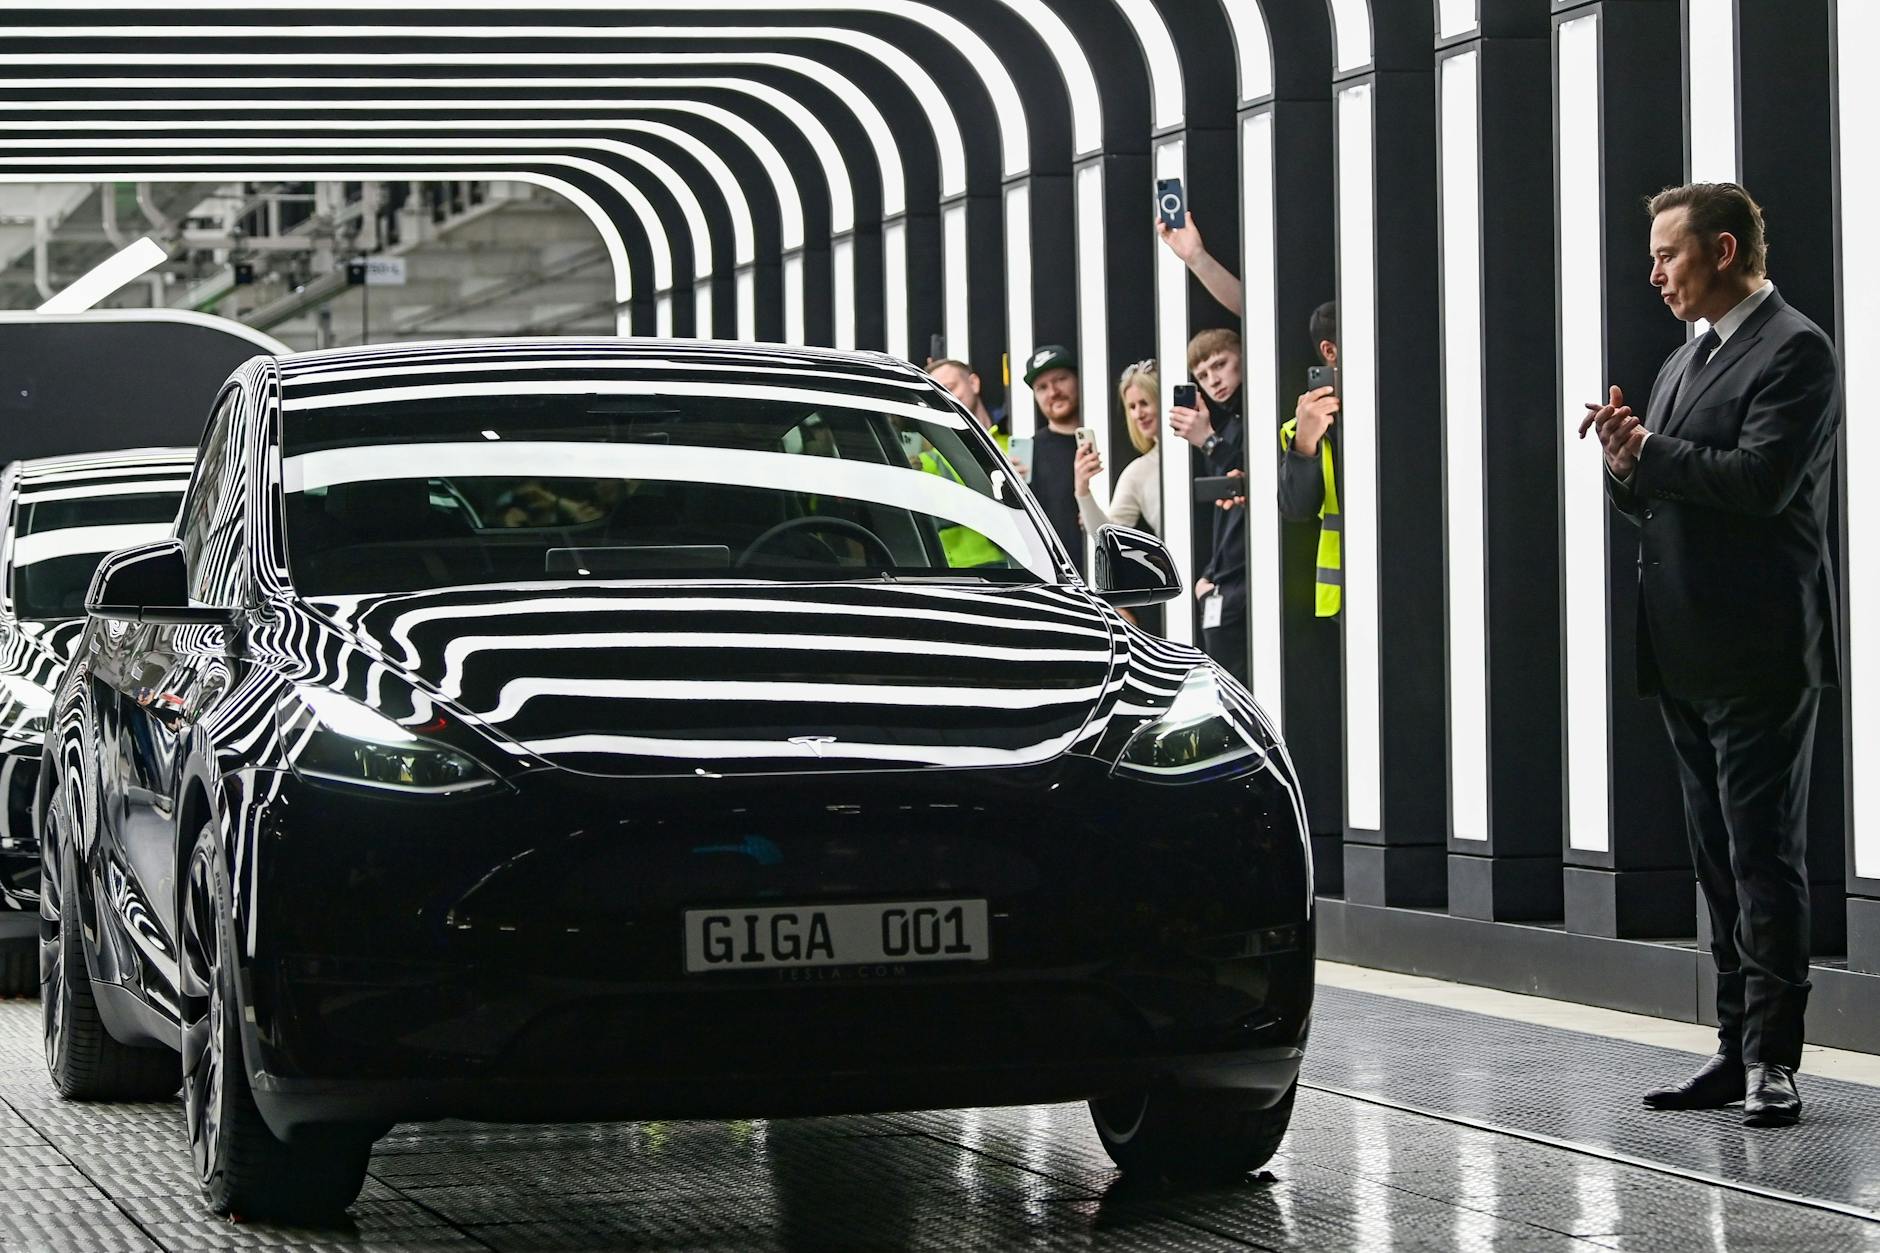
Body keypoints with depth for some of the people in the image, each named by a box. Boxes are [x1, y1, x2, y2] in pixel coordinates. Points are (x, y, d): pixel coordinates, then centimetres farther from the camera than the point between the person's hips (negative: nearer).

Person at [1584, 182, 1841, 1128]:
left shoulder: (1794, 352, -8)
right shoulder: (1684, 364, 20)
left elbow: (1761, 481, -21)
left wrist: (1649, 451, -10)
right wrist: (1629, 468, 1)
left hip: (1759, 656, -9)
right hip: (1689, 658, 9)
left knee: (1764, 856, -7)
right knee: (1720, 863, 11)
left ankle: (1773, 1060, -5)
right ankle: (1738, 1051, 15)